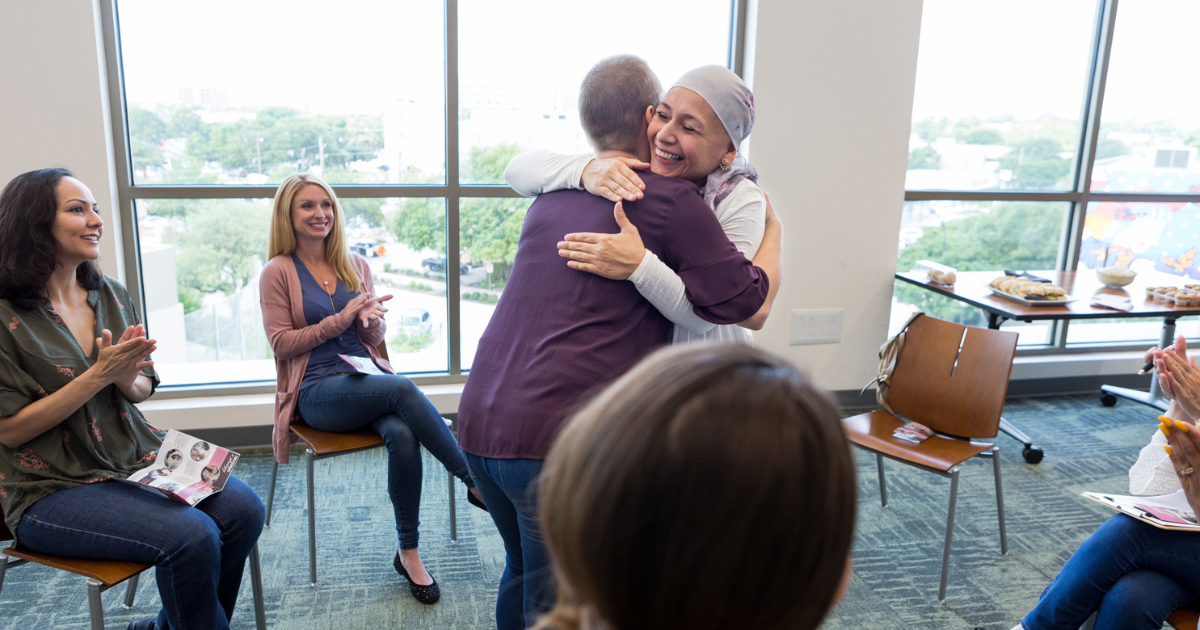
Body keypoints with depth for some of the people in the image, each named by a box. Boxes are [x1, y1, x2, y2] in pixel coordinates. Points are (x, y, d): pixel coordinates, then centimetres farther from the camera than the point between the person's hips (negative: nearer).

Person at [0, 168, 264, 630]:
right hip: (54, 487, -6)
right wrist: (99, 374, -19)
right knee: (192, 536, -27)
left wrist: (126, 379, -11)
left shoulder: (111, 295, 8)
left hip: (138, 458, 6)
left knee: (244, 509, -14)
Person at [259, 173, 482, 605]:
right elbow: (281, 343, -1)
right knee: (402, 388, -35)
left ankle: (409, 552, -19)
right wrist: (339, 320, -10)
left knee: (402, 435, -32)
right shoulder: (278, 273, 3)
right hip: (317, 394, -4)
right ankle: (476, 481, -29)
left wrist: (370, 318, -9)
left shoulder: (355, 266, 15)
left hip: (368, 380, 4)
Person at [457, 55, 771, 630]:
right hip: (558, 442, -8)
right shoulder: (669, 199, -7)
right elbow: (750, 307, -5)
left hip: (478, 422, 8)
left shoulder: (554, 195, 15)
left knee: (524, 572, 28)